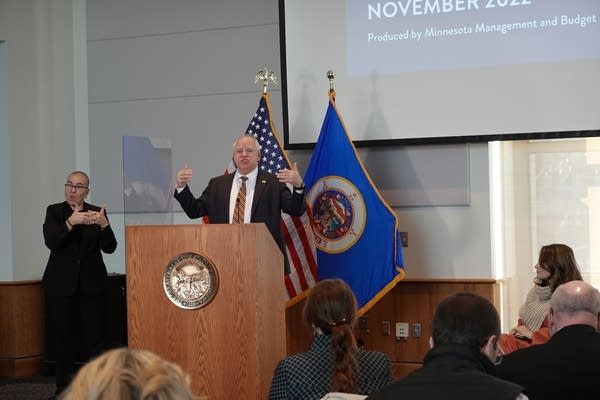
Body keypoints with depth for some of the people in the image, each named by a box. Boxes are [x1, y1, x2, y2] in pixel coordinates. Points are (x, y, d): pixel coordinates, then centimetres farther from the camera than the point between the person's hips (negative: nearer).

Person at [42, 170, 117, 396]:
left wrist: (104, 224, -23)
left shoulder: (97, 213, 5)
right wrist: (70, 222, -27)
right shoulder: (54, 211, 4)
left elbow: (109, 248, -4)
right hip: (61, 283, 0)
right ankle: (64, 385, 12)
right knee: (63, 336, 4)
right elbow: (51, 242, -12)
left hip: (91, 283, 0)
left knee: (95, 335, -2)